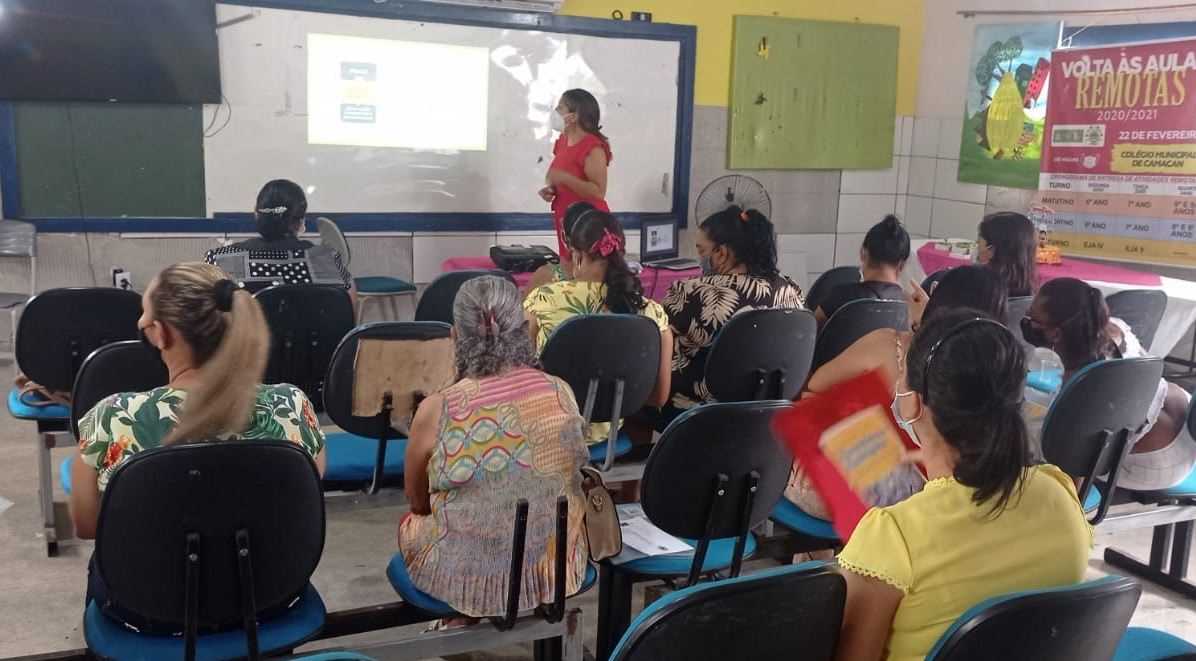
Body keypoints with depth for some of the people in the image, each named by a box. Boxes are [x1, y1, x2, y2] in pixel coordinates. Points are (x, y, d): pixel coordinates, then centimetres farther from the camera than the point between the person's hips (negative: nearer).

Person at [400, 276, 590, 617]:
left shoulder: (435, 411, -17)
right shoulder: (561, 393, -9)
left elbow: (418, 503, 1)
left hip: (468, 579, -3)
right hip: (555, 568, 3)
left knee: (409, 523, 26)